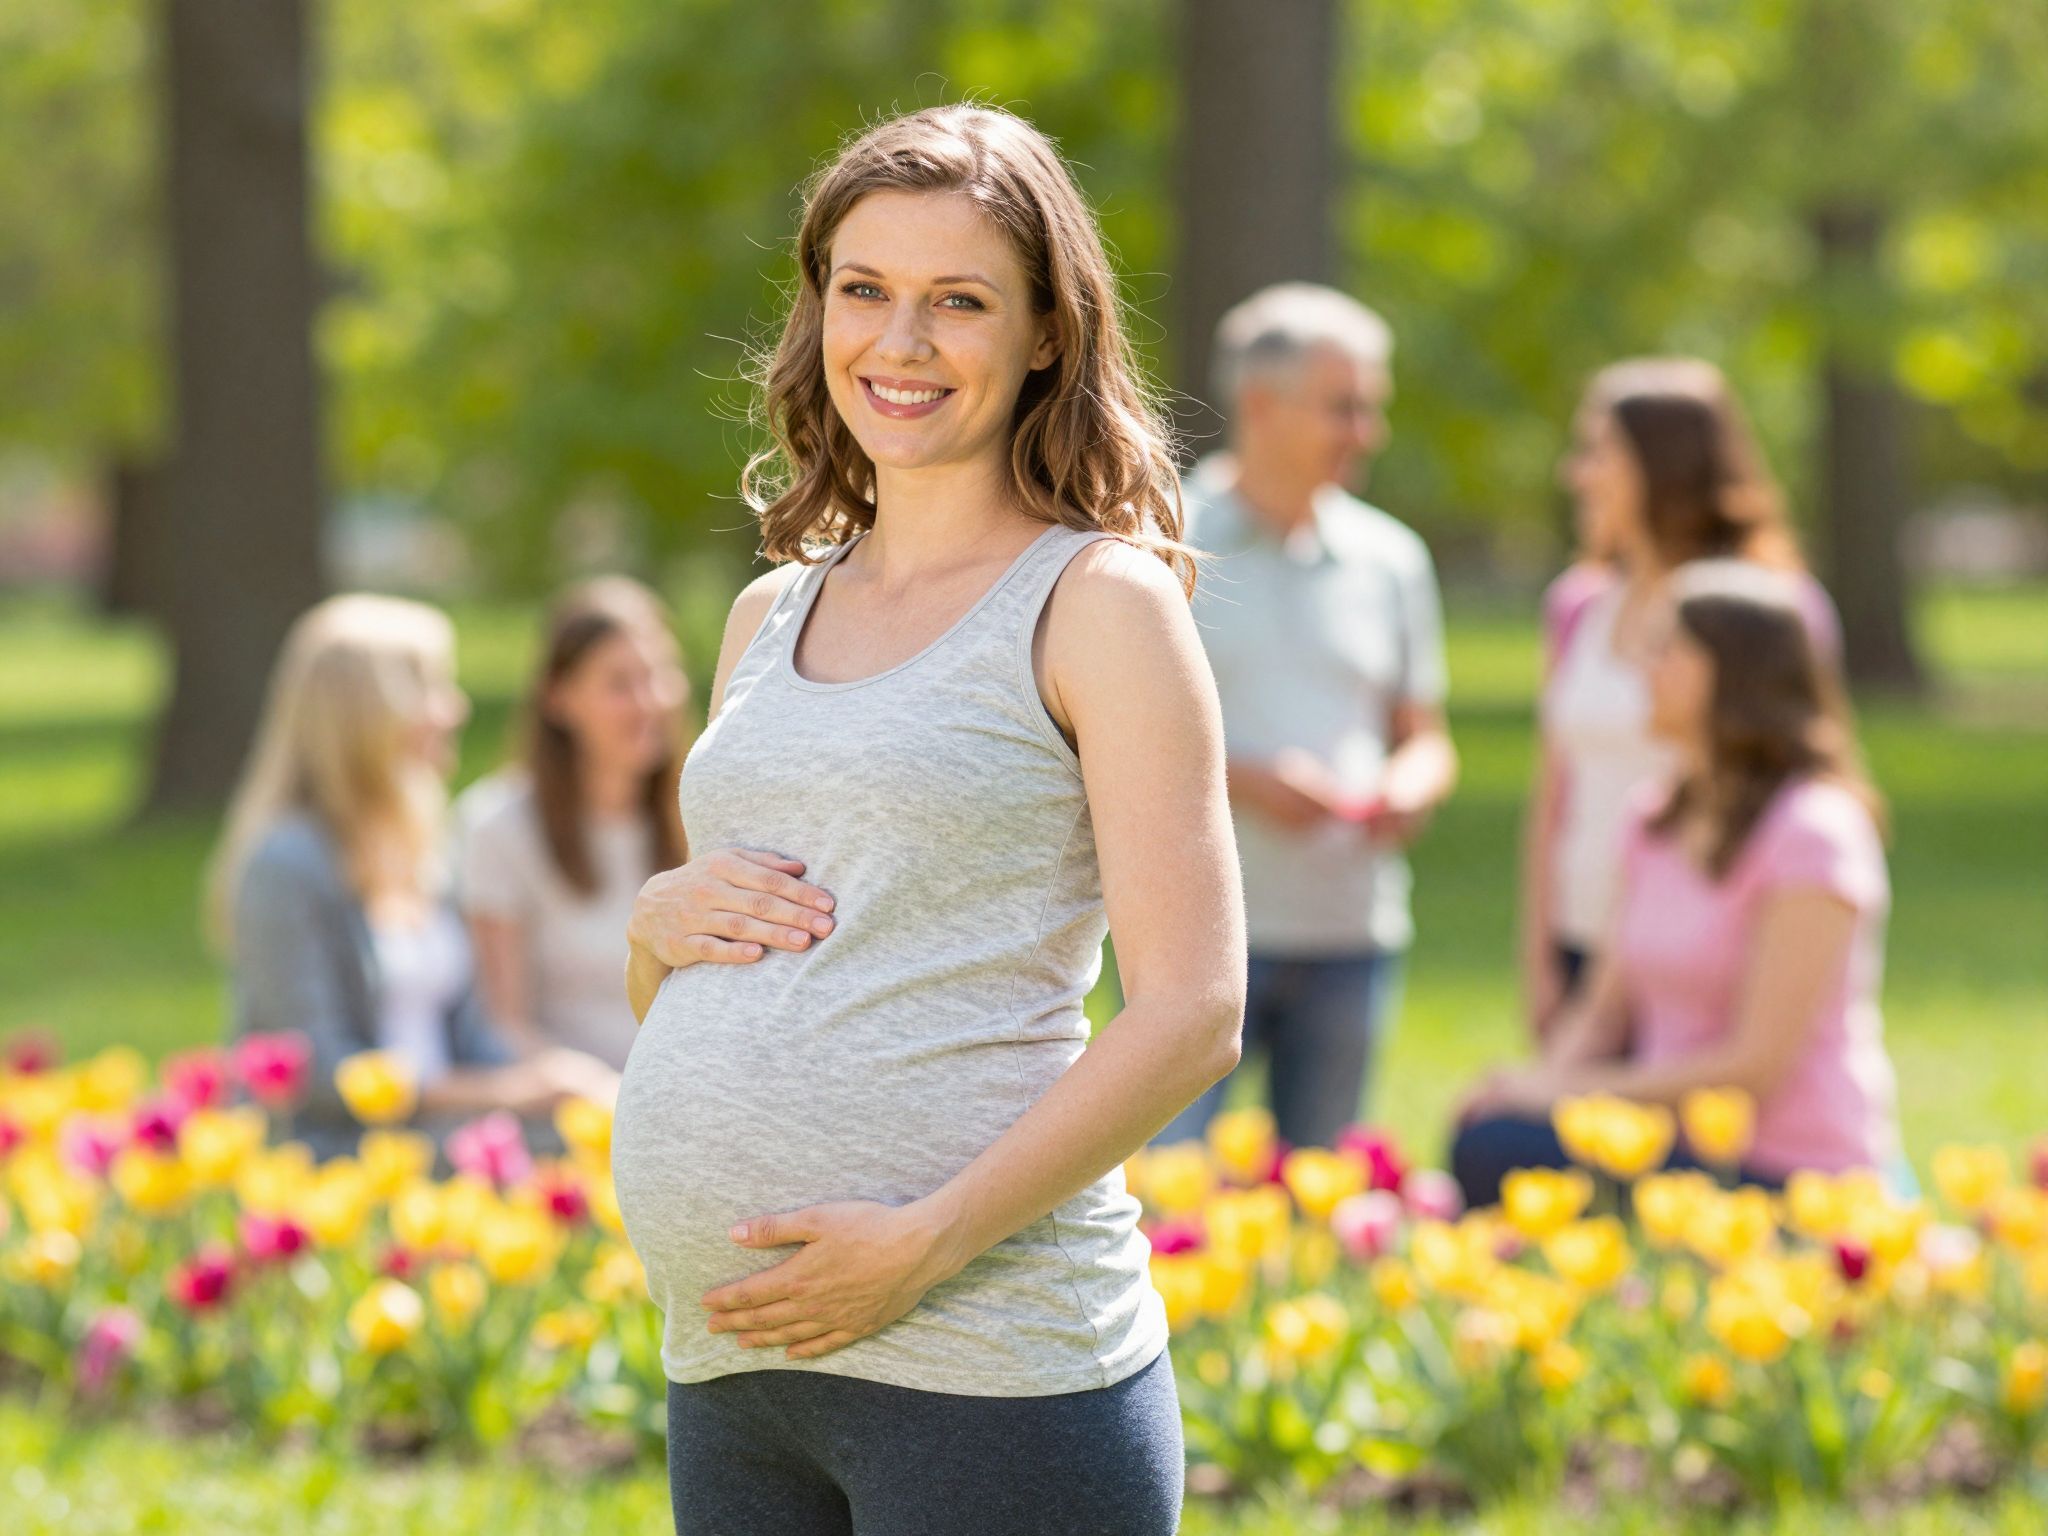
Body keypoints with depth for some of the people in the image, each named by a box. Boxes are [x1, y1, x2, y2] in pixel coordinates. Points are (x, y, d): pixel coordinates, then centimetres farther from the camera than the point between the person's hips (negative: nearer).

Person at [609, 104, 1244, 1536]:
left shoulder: (1098, 601, -1)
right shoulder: (771, 618, 16)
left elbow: (1194, 1016, -9)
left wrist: (926, 1241, -17)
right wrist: (660, 920, 1)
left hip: (989, 1366, -6)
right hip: (728, 1366, 6)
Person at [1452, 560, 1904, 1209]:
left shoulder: (1813, 832, -12)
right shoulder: (1656, 819, 13)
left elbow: (1757, 1064, -16)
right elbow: (1604, 1011, 15)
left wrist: (1572, 1090, -14)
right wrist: (1547, 1076, -8)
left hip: (1791, 1177, -8)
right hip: (1690, 1142, 8)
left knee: (1496, 1154, -26)